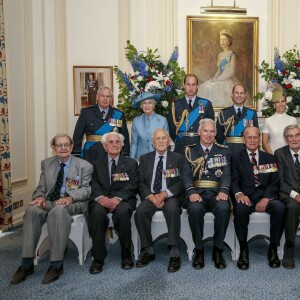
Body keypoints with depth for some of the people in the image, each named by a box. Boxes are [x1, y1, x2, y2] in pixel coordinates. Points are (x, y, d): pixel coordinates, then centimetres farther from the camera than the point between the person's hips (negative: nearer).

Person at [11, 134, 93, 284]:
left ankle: (56, 264, -32)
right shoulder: (46, 163, 16)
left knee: (58, 210, -39)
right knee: (32, 210, -30)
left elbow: (86, 189, -3)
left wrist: (70, 197, -23)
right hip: (49, 201, 4)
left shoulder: (84, 165, 4)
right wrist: (39, 197, -11)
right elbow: (41, 187, 14)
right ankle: (27, 264, -25)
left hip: (73, 203, -4)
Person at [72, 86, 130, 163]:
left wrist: (126, 157, 1)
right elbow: (78, 135, 3)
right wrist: (76, 155, -3)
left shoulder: (119, 115, 7)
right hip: (91, 156, 0)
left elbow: (125, 138, 6)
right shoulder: (86, 113, 5)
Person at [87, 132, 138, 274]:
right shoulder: (97, 164, 19)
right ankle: (98, 258, -21)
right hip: (102, 200, 1)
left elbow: (132, 185, 1)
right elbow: (93, 185, 5)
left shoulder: (131, 163, 14)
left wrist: (118, 198, -19)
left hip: (123, 199, -1)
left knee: (122, 212, -36)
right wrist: (100, 197, -19)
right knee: (97, 212, -34)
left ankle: (126, 255, -16)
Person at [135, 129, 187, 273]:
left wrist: (165, 194, -15)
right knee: (140, 211, -28)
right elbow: (140, 183, 7)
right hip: (150, 196, 2)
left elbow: (182, 182, -2)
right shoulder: (145, 159, 13)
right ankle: (149, 251, -12)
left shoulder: (178, 158, 8)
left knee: (172, 209, -34)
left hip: (170, 196, -2)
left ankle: (174, 253, -27)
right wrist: (150, 196, -12)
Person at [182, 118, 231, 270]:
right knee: (195, 208, -34)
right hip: (197, 192, -1)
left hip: (216, 193, 1)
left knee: (224, 208, -33)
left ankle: (218, 250, -14)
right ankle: (199, 250, -14)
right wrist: (191, 192, -19)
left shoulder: (223, 151, 17)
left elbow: (226, 174, 4)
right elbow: (186, 175, 2)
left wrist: (223, 190, -18)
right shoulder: (190, 151, 14)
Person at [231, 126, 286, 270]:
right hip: (246, 197, -1)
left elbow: (274, 182, 7)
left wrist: (266, 198, -12)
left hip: (266, 197, 2)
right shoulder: (236, 158, 12)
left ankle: (273, 249, -13)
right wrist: (239, 193, -23)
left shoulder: (269, 158, 17)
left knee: (280, 207, -31)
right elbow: (234, 181, 0)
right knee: (240, 208, -35)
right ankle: (243, 250, -17)